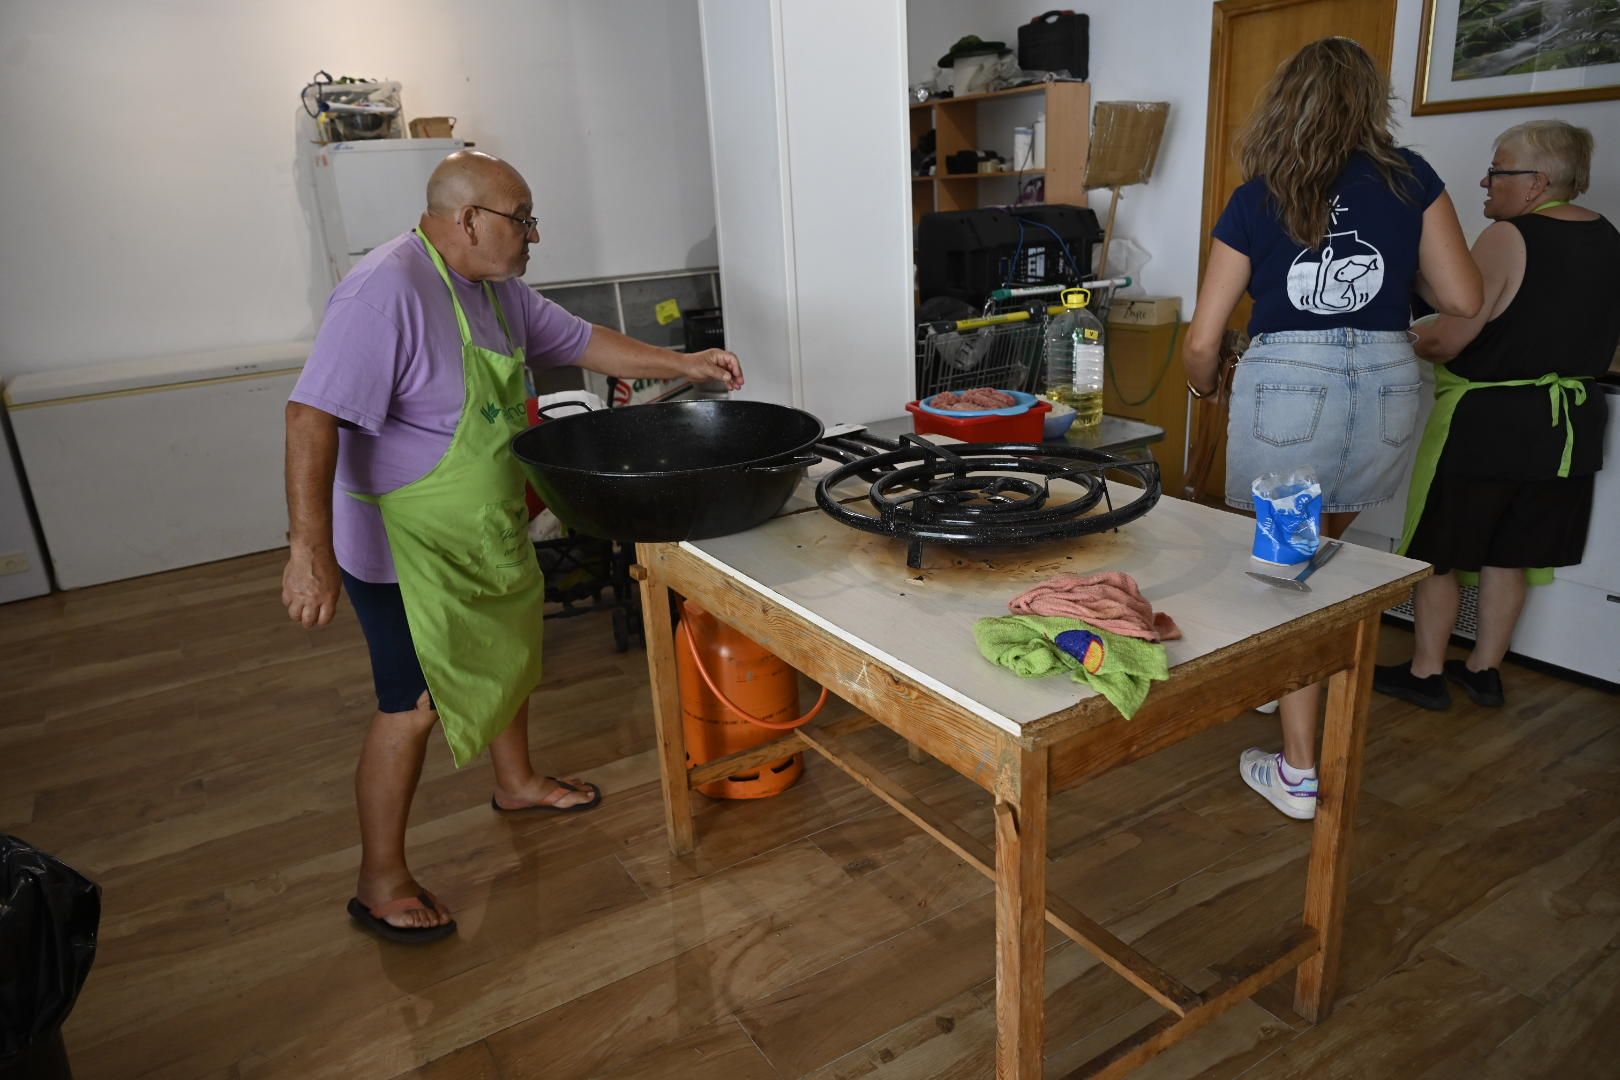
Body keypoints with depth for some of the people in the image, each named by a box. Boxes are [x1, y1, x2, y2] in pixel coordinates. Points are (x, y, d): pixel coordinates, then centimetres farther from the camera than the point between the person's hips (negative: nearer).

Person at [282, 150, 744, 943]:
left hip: (487, 533, 9)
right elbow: (313, 416, -31)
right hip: (407, 547, -9)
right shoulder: (388, 290, -26)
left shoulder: (498, 288, 4)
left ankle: (516, 783, 48)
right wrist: (310, 550, -38)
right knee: (416, 706, -1)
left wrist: (683, 365, 4)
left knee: (508, 654, 23)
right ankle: (380, 883, 18)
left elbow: (578, 341, 14)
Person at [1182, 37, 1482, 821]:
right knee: (1320, 555, 25)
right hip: (1386, 382, 3)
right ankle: (1289, 679, 42)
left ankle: (1298, 774, 12)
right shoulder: (1410, 178, 8)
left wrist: (1206, 386, 24)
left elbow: (1202, 342, 3)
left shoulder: (1254, 200, 4)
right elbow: (1463, 299, 8)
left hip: (1284, 383, -2)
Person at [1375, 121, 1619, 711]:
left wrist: (1408, 341, -1)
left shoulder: (1508, 238, -17)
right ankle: (1484, 669, 26)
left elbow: (1447, 340, -20)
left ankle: (1425, 673, 14)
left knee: (1436, 552, 5)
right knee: (1509, 554, 16)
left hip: (1487, 421, -7)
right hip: (1570, 423, 8)